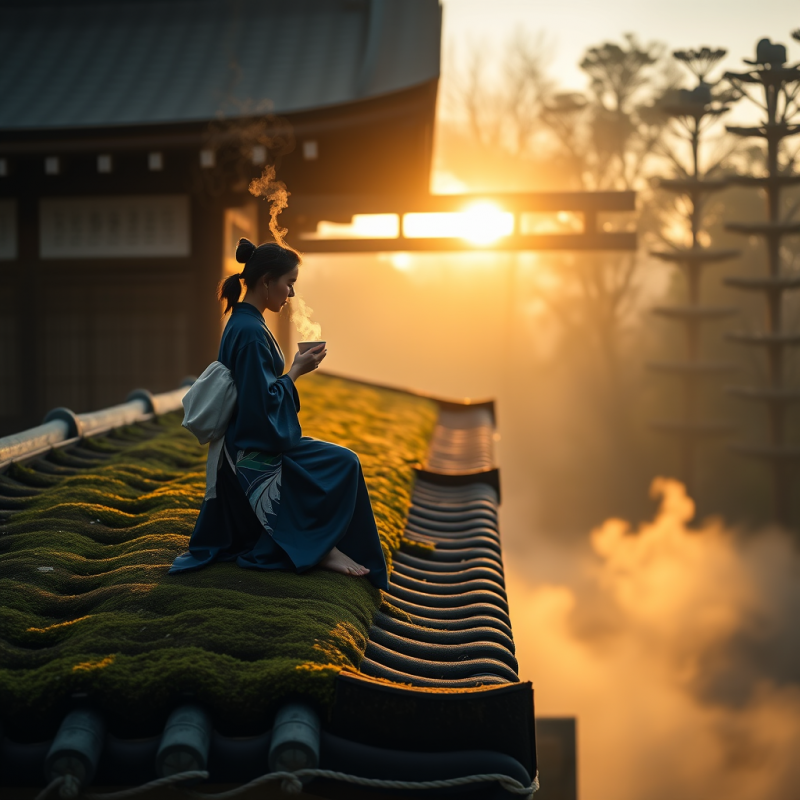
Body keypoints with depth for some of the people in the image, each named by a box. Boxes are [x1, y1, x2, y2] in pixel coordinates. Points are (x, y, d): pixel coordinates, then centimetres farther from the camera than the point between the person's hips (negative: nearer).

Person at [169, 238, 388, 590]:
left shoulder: (242, 323, 10)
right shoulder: (251, 332, -22)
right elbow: (261, 403, -24)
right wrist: (297, 371, -14)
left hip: (247, 447, 10)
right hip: (255, 454, -10)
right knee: (342, 464, -8)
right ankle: (322, 547, 2)